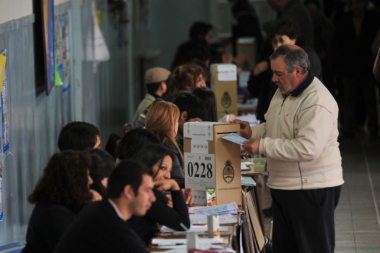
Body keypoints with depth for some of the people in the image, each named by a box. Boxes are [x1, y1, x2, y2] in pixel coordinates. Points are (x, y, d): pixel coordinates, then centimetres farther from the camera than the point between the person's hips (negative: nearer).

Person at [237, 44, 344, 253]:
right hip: (284, 186, 10)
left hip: (312, 188, -10)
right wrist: (253, 132, 3)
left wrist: (263, 146, -25)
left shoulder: (317, 103, -22)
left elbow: (308, 149, -31)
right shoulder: (283, 91, 9)